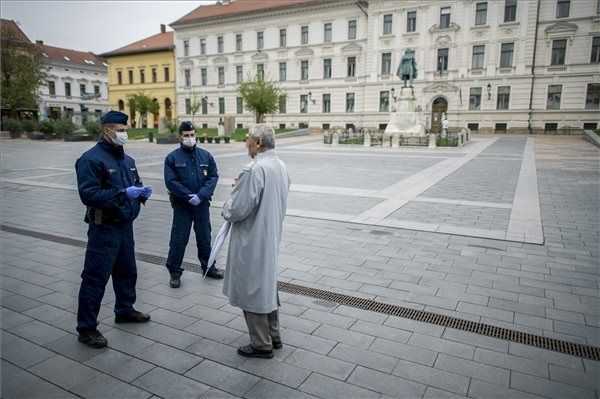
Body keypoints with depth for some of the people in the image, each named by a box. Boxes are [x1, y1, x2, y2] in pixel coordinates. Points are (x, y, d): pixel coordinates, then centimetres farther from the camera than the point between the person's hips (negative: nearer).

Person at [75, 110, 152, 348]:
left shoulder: (127, 159, 13)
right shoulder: (91, 159, -14)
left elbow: (135, 183, 23)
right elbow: (88, 194, -22)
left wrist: (141, 192, -1)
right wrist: (122, 193, -29)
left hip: (125, 225, 8)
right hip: (104, 228, -8)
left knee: (127, 271, 20)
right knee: (95, 277, -2)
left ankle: (124, 310, 39)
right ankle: (86, 328, 9)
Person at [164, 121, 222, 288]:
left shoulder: (205, 155, 3)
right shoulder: (172, 158, -4)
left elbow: (213, 177, -2)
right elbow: (170, 181, -10)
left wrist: (201, 195, -15)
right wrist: (188, 196, -17)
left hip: (202, 204, 3)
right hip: (181, 205, -2)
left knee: (204, 237, 14)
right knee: (179, 239, 2)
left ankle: (208, 267, 30)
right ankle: (174, 271, 17)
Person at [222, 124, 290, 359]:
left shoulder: (255, 169, -24)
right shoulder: (281, 166, 6)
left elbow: (239, 209, -24)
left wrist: (226, 210, -2)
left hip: (252, 240, -9)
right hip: (272, 236, 9)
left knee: (251, 290, 6)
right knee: (268, 285, 21)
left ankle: (261, 344, 19)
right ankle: (273, 335, 35)